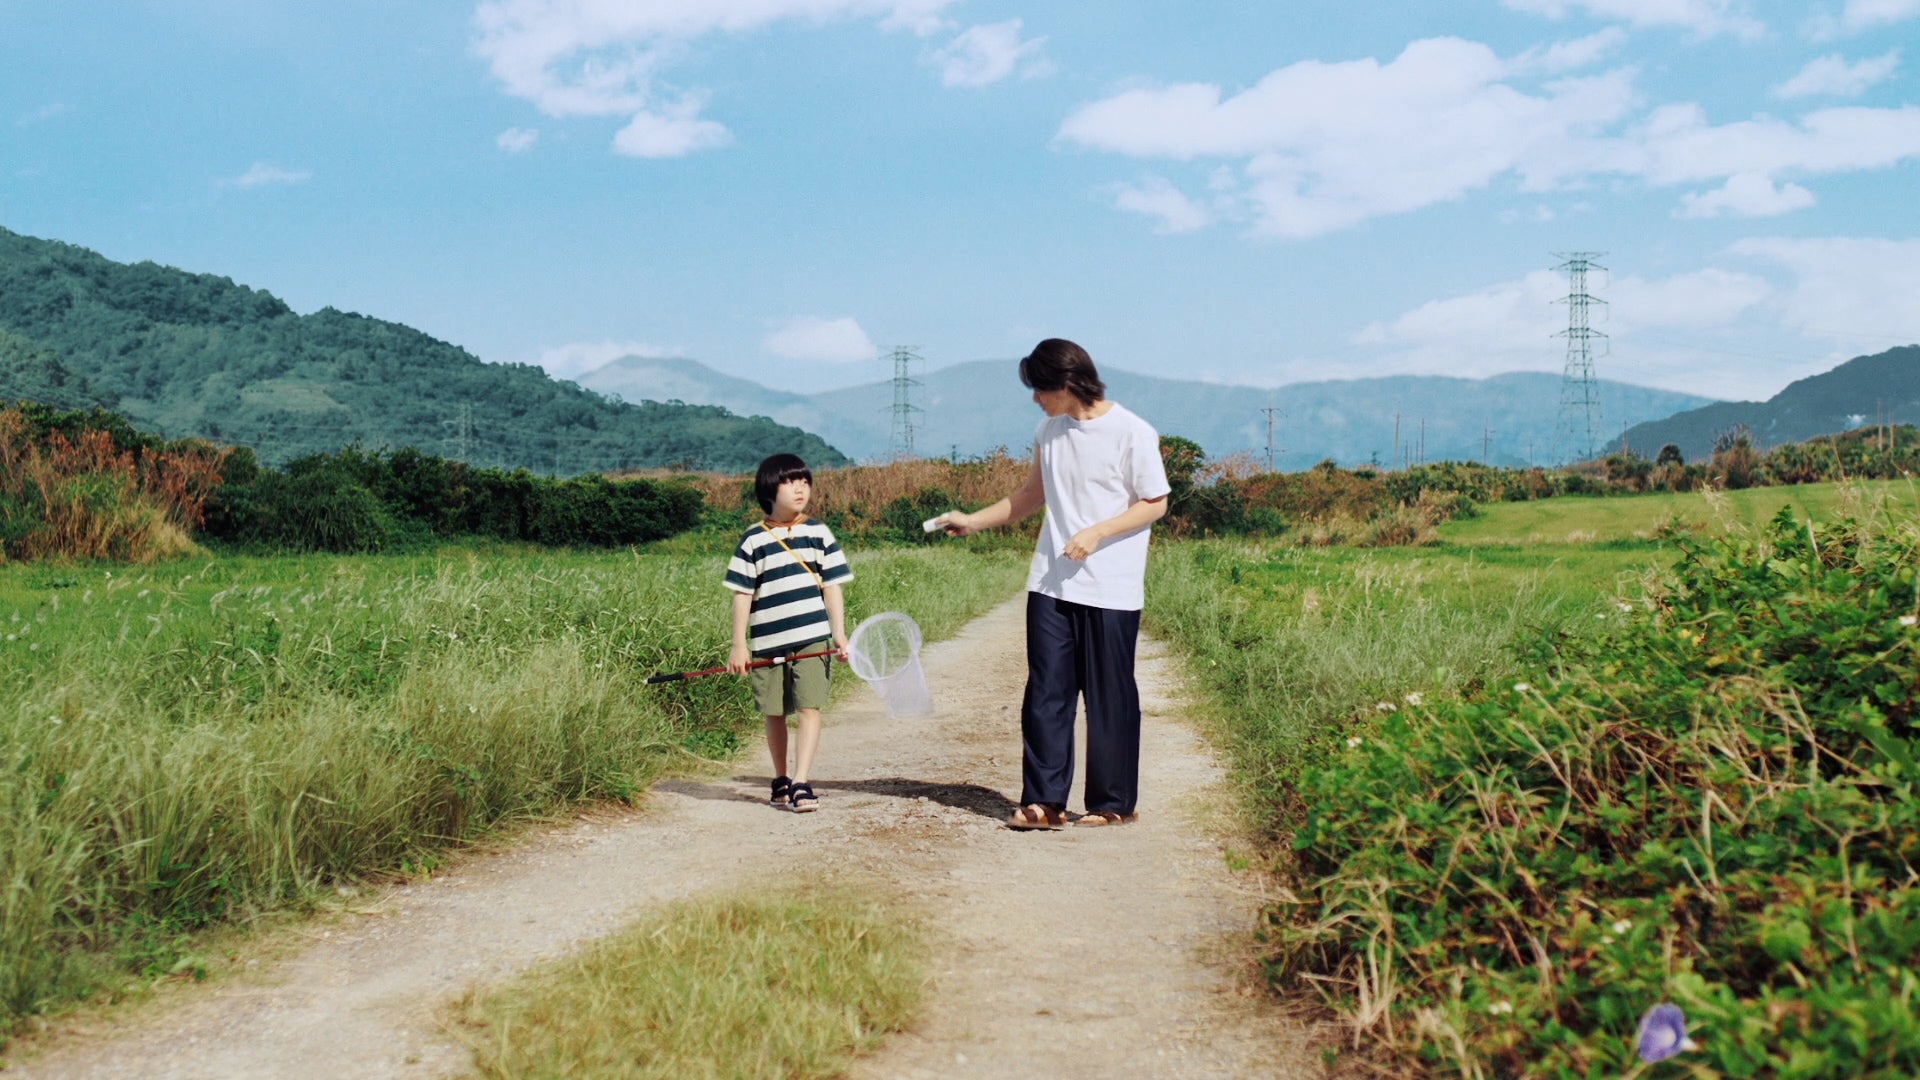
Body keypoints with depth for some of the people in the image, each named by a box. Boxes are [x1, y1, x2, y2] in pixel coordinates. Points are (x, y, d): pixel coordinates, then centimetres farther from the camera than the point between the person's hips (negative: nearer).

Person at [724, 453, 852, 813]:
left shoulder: (818, 533, 5)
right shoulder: (753, 541, 2)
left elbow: (832, 586, 6)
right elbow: (742, 593, 3)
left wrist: (839, 632, -1)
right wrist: (739, 645, 0)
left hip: (812, 639, 0)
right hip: (768, 642, 0)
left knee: (809, 710, -8)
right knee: (774, 714, 9)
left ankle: (801, 783, -9)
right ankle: (780, 780, 25)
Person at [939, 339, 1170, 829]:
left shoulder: (1132, 433, -9)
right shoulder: (1049, 431, 9)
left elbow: (1155, 504, -6)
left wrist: (1095, 533, -17)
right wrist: (974, 521, 20)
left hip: (1110, 590, -5)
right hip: (1051, 584, 5)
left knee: (1109, 697, 3)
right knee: (1045, 692, 1)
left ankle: (1113, 803, 15)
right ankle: (1043, 801, 5)